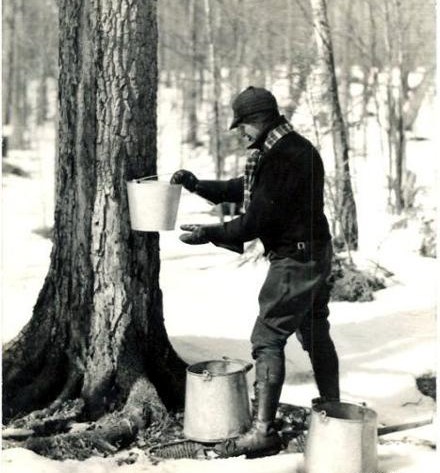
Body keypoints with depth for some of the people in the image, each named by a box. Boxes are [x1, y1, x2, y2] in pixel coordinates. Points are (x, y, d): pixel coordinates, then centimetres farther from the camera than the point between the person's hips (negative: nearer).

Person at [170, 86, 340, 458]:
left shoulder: (280, 158, -21)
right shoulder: (298, 148, 13)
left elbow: (258, 220, -22)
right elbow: (242, 190, 18)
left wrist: (209, 234, -14)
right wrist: (197, 185, 11)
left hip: (294, 259, -11)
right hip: (316, 252, 11)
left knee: (268, 337, -9)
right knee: (315, 332, 20)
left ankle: (263, 431, -10)